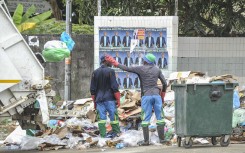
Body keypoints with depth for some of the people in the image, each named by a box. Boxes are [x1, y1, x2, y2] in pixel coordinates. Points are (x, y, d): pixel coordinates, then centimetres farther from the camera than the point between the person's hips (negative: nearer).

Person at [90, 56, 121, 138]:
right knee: (113, 116, 1)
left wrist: (94, 101, 17)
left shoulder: (95, 72, 9)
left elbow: (92, 89, 11)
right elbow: (114, 87, -10)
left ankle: (103, 135, -2)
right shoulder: (110, 71, -6)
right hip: (109, 99, -4)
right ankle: (116, 133, 2)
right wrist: (118, 99, -4)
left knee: (102, 117, 2)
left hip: (99, 100, 4)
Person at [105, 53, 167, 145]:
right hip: (156, 95, 3)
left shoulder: (140, 69, -2)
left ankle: (146, 140, -5)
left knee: (145, 119, 0)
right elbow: (164, 83, 10)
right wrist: (162, 96, 22)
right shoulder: (157, 70, 8)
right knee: (159, 117, 7)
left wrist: (113, 62, 11)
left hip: (146, 96, -3)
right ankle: (162, 138, 6)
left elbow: (126, 68, 0)